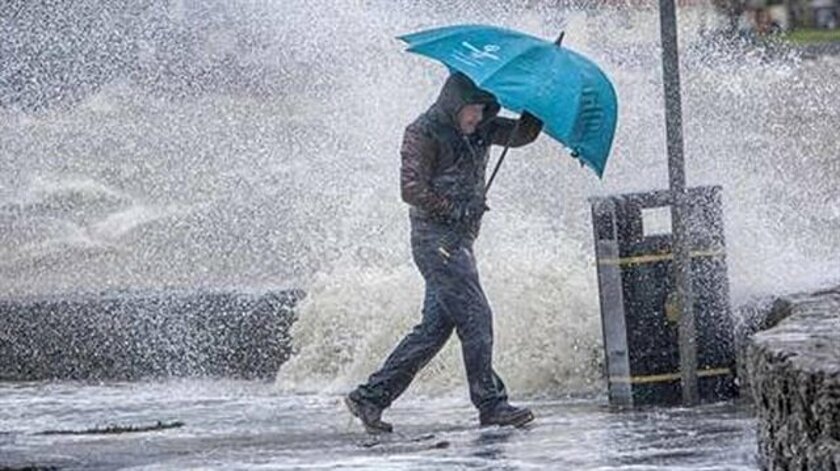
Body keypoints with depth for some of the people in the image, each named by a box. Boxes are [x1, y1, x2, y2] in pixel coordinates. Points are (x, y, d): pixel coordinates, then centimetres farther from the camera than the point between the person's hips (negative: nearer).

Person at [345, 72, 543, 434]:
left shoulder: (479, 131, 14)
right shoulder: (423, 134, -10)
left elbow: (521, 135, 10)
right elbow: (412, 190, -15)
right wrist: (457, 210, -15)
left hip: (459, 240, 9)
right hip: (436, 238, -9)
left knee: (436, 326, 7)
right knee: (475, 318, -12)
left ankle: (371, 396, 9)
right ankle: (491, 404, -9)